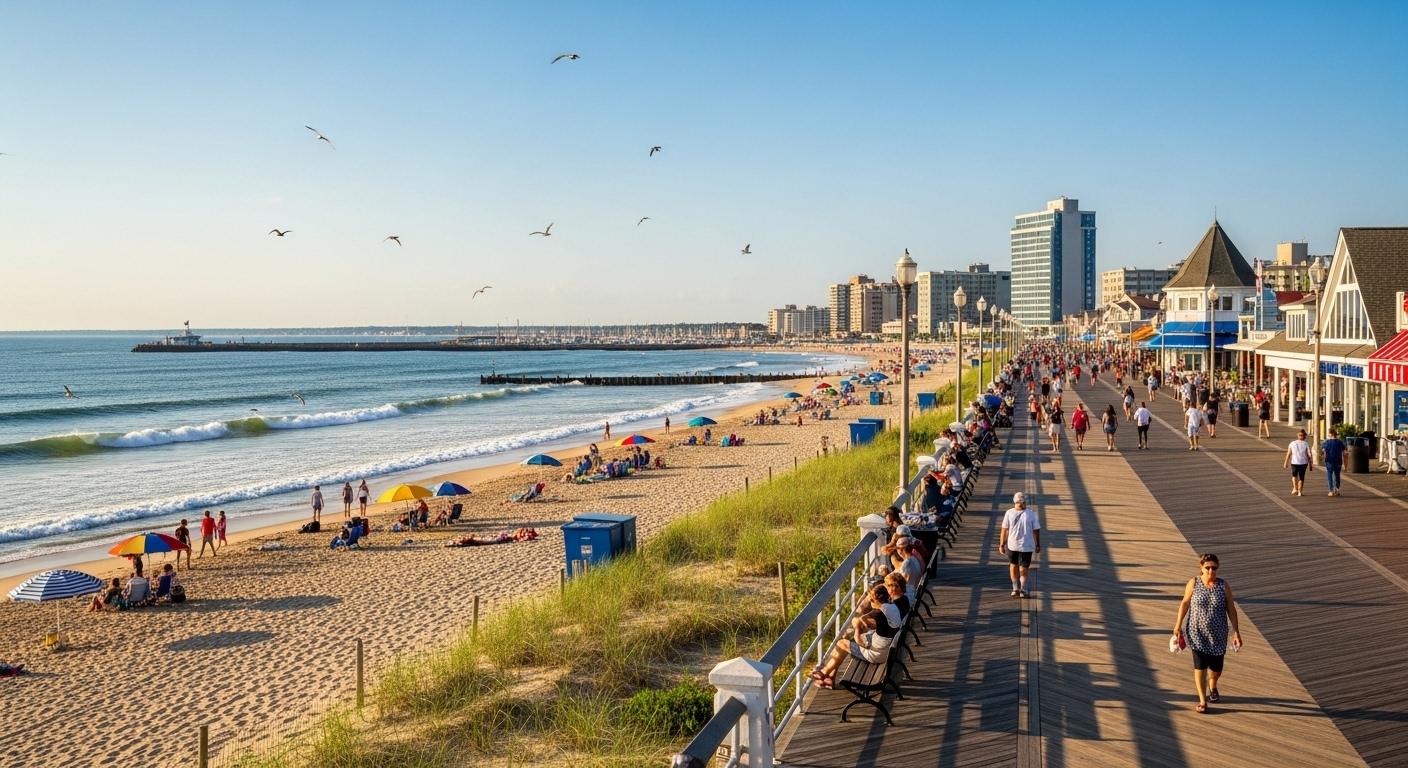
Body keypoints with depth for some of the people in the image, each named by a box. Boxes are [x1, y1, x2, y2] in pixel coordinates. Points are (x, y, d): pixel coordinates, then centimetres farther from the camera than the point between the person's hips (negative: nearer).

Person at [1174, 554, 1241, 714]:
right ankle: (1202, 701, 9)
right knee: (1199, 666, -2)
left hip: (1217, 635, 1)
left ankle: (1212, 687, 46)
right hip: (1197, 633, -1)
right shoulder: (1193, 583, -7)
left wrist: (1236, 632, -5)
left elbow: (1231, 610, -2)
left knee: (1216, 667, 12)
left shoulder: (1224, 586, -7)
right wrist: (1178, 625, 4)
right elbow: (1185, 603, 2)